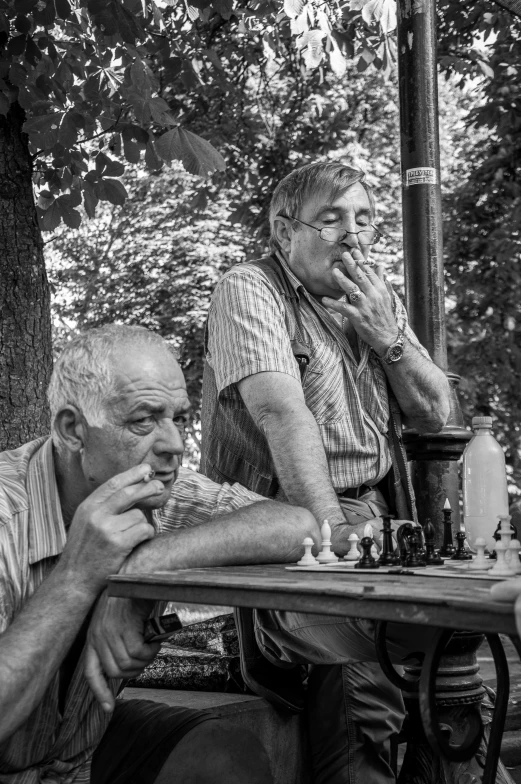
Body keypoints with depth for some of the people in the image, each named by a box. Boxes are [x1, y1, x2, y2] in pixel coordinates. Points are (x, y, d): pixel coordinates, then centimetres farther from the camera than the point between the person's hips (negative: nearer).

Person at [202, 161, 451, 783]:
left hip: (374, 513, 6)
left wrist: (388, 336, -2)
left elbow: (435, 415, 14)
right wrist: (332, 529, -27)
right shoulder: (250, 292, -6)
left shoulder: (377, 297, 15)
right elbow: (283, 413, -19)